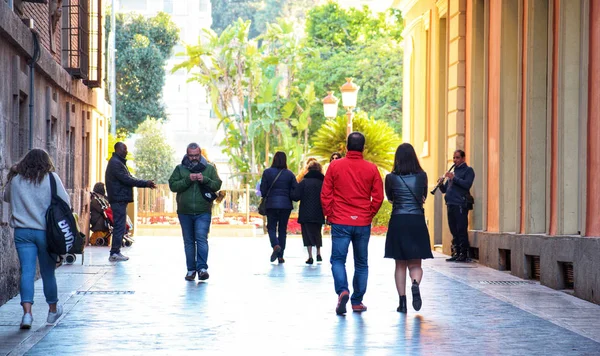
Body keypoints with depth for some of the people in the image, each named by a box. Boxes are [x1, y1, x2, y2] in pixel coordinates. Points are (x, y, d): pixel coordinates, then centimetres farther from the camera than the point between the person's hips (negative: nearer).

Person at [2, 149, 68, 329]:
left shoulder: (15, 179, 4)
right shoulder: (51, 178, -4)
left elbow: (6, 197, 21)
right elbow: (65, 203, -3)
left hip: (22, 231, 1)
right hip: (46, 231, -1)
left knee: (27, 271, -2)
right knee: (48, 272, 11)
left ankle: (27, 312, -16)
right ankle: (53, 310, 28)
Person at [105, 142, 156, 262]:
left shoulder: (118, 162, 21)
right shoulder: (115, 163, -13)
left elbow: (129, 178, 20)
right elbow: (127, 179, -19)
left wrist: (146, 184, 11)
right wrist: (145, 183, -14)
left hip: (120, 199, 11)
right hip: (119, 198, -11)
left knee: (120, 226, 11)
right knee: (120, 226, -9)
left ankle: (115, 252, 14)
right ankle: (115, 253, -8)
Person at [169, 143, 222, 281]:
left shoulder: (209, 168, 8)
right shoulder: (180, 169, 7)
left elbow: (217, 185, 2)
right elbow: (173, 185, -3)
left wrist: (205, 180, -14)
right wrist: (188, 180, -16)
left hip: (203, 212, -2)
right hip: (185, 212, 2)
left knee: (201, 239, -14)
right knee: (189, 242, 8)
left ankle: (202, 268, -17)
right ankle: (191, 270, 13)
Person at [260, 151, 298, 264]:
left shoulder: (267, 172, -5)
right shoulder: (289, 174, -1)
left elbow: (263, 190, -4)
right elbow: (295, 190, -3)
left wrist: (265, 197, 16)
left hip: (271, 204, -1)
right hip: (286, 205, 1)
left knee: (271, 227, 8)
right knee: (283, 229, 9)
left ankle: (275, 245, -22)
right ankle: (280, 256, 7)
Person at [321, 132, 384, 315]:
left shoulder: (335, 166, -3)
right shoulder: (372, 169, -1)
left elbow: (325, 195, -1)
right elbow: (378, 197, 1)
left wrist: (329, 215, 10)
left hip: (340, 222, -1)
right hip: (363, 223, 1)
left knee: (338, 259, 2)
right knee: (361, 263, 12)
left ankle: (342, 291, -22)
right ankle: (357, 301, 14)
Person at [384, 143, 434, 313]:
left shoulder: (391, 178, -3)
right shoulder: (422, 176, 0)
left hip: (398, 222, 0)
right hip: (417, 221, 0)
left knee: (400, 264, 9)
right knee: (415, 264, 7)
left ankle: (402, 301, 5)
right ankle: (415, 284, -24)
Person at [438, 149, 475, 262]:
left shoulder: (468, 170, 3)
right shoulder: (453, 171, 24)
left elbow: (467, 184, -14)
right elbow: (444, 189, 22)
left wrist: (453, 178, -17)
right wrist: (440, 184, 1)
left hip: (460, 205, -7)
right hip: (450, 205, 7)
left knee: (461, 230, -9)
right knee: (454, 231, 7)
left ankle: (464, 254, -7)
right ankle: (456, 253, 11)